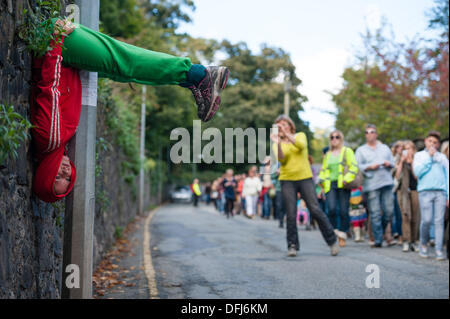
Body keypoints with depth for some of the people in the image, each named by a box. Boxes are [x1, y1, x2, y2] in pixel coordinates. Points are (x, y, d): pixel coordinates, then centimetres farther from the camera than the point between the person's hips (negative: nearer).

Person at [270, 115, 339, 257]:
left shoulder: (300, 135, 7)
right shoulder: (277, 145, 8)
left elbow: (301, 145, -17)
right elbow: (281, 159, -12)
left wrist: (286, 134, -25)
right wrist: (278, 143, -26)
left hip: (305, 178, -1)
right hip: (287, 181, 1)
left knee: (315, 210, -6)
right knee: (291, 214, -5)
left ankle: (332, 241, 5)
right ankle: (292, 246, 5)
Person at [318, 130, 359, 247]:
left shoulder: (347, 151, 9)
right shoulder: (328, 154, 22)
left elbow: (354, 167, -1)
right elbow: (323, 169, 29)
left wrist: (347, 179, -15)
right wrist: (321, 178, 10)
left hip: (343, 185, -3)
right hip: (330, 185, 3)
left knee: (343, 211, -5)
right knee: (331, 209, -16)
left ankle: (342, 236, 6)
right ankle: (333, 232, 0)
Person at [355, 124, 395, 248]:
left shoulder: (385, 148, 20)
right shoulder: (361, 150, 11)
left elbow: (393, 163, 19)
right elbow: (357, 167, 0)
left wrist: (388, 164, -3)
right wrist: (370, 167, -13)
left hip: (387, 183, 3)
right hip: (371, 185, -3)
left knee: (389, 211, -2)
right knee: (375, 213, -6)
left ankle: (381, 231, 21)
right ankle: (378, 240, -3)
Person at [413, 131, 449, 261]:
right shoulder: (419, 155, 14)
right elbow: (417, 172, -3)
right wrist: (429, 157, -1)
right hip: (425, 191, -2)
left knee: (439, 221, -4)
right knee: (426, 220, -9)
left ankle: (439, 250, -2)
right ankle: (423, 245, 12)